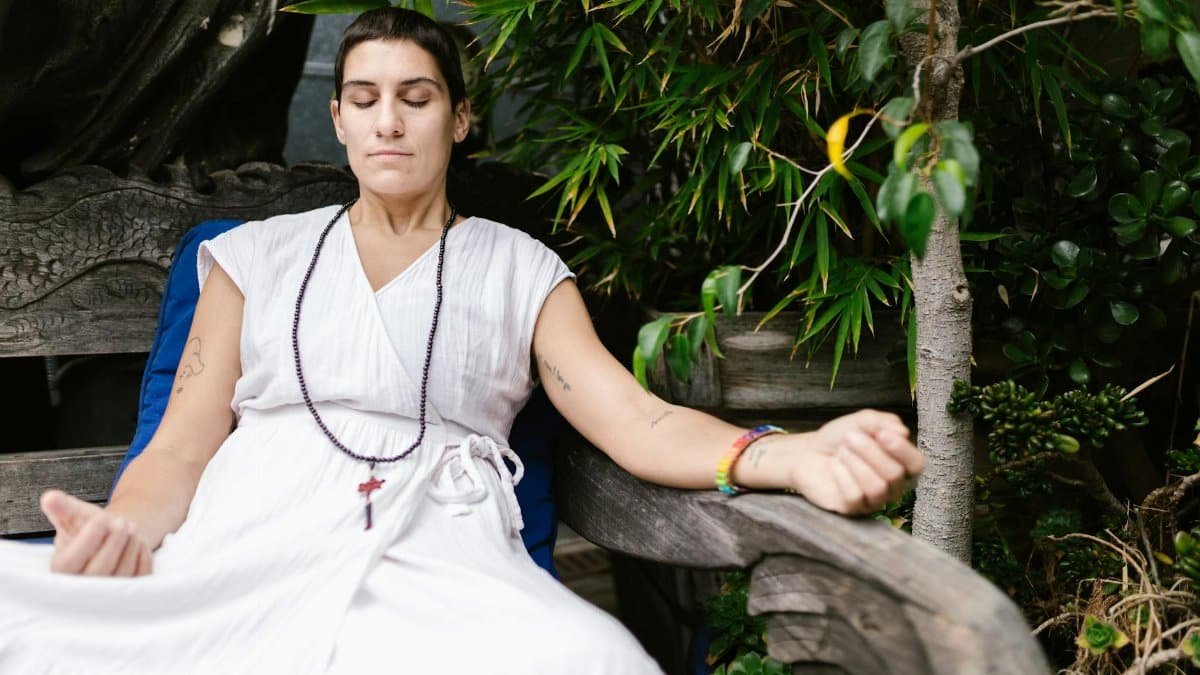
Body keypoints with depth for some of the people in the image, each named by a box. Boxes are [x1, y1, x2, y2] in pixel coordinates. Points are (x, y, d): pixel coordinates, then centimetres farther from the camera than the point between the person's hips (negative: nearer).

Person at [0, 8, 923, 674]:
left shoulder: (521, 269, 17)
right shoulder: (259, 256, 20)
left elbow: (632, 417, 3)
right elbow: (181, 449, 14)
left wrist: (794, 456, -18)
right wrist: (123, 526, -12)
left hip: (436, 563, 0)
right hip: (243, 552, 1)